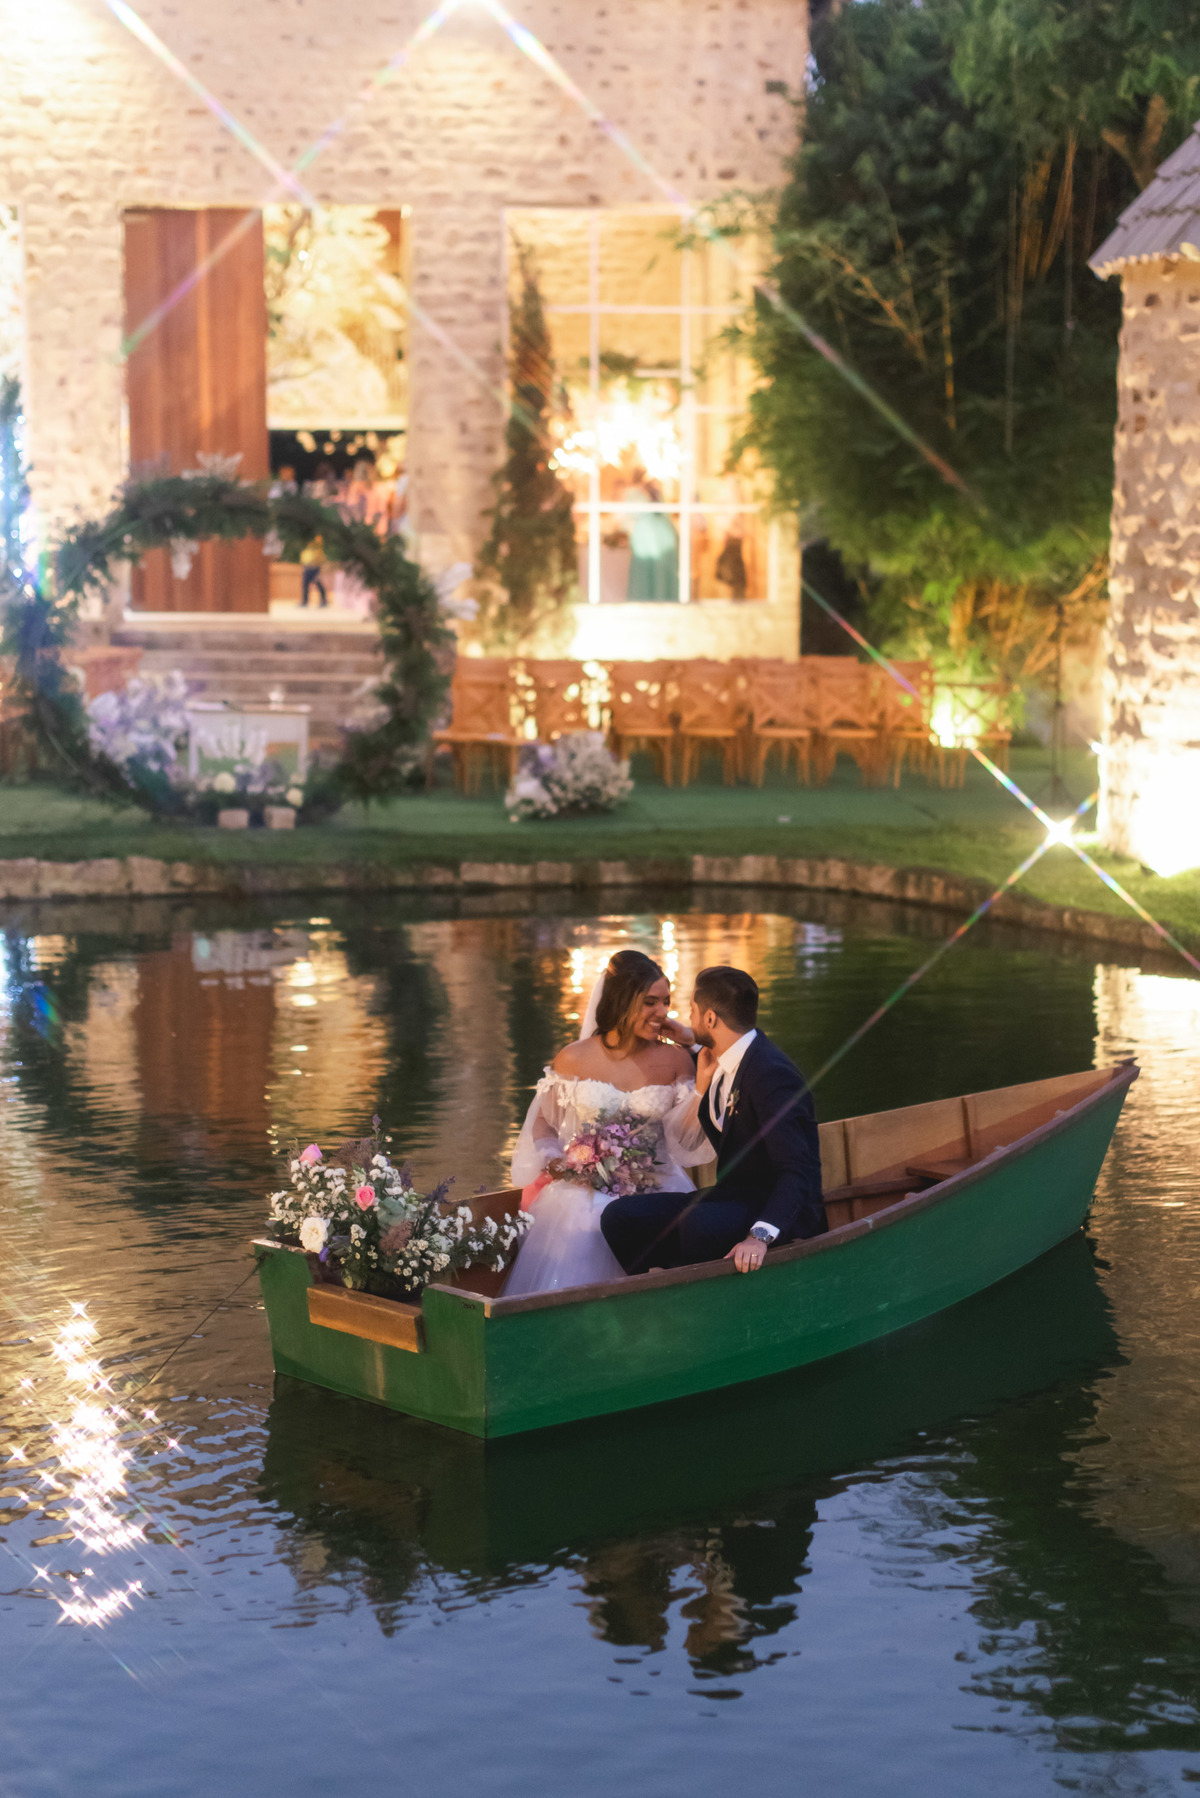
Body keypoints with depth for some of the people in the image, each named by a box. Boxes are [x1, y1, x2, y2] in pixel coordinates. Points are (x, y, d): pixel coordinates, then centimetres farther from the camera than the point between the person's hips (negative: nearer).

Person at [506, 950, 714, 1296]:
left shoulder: (675, 1062, 4)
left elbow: (686, 1141, 0)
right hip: (585, 1192, -1)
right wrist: (552, 1162, -6)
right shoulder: (573, 1060, 2)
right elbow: (543, 1120, 13)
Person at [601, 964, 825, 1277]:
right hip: (736, 1198, 9)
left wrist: (761, 1235, -40)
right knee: (620, 1215, -6)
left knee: (698, 1223, -37)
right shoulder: (728, 1063, 8)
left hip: (779, 1212, -9)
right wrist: (703, 1084, 6)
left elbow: (797, 1169, -28)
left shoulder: (772, 1073, -20)